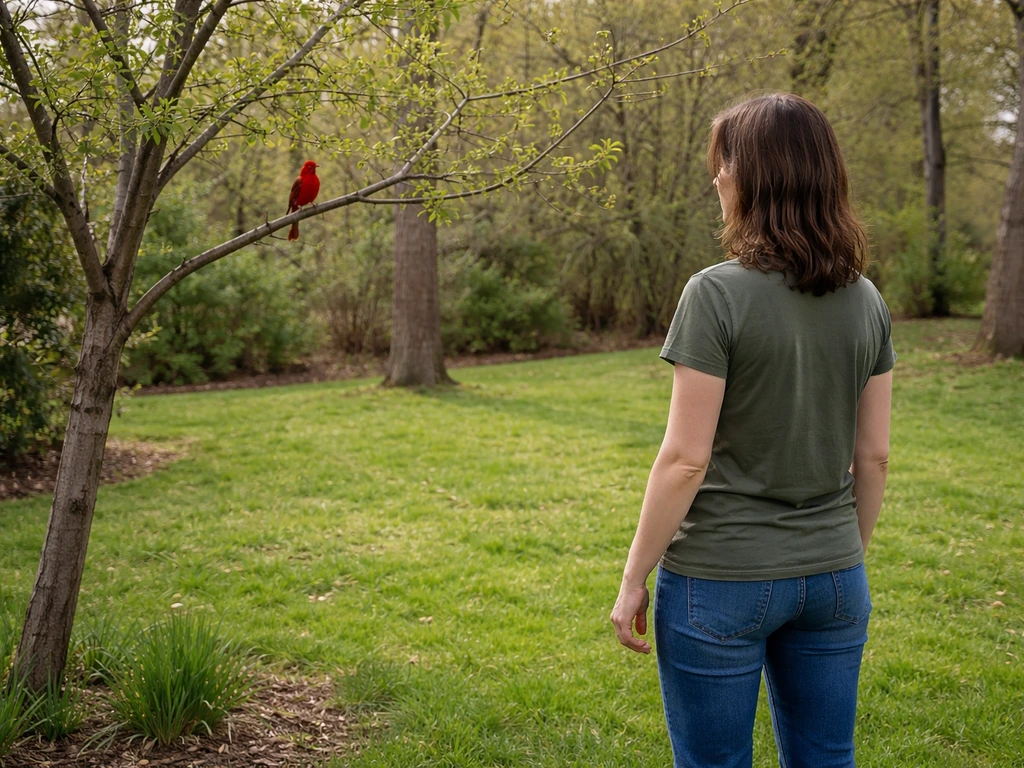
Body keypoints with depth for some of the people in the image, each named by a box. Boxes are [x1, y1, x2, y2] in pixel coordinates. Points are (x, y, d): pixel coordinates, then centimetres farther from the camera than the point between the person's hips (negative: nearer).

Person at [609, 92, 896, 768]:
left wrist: (633, 579, -7)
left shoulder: (717, 294, -16)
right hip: (832, 578, 5)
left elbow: (685, 460, -16)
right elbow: (873, 455, 6)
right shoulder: (865, 300, 1)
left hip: (720, 582, -5)